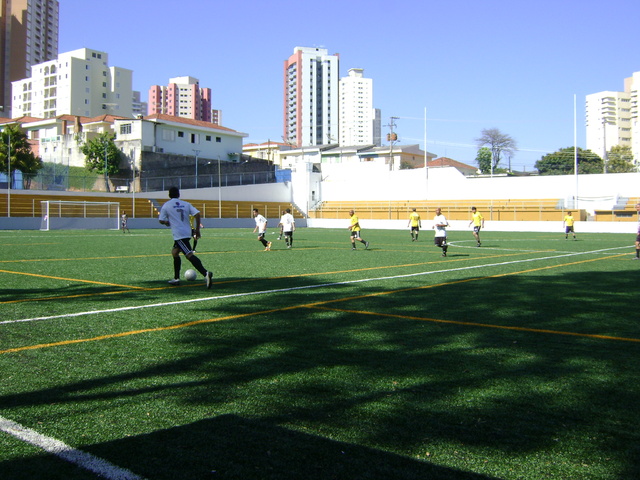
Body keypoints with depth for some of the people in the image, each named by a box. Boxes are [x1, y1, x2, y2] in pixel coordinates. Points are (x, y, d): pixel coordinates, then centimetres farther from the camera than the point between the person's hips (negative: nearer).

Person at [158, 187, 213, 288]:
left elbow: (161, 221, 3)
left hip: (178, 235, -6)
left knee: (189, 255, -17)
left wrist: (168, 223, 26)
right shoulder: (186, 204, 12)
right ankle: (176, 279, 26)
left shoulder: (166, 206, 2)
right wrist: (197, 229, 4)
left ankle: (206, 273, -37)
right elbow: (197, 214, 0)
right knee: (174, 252, 24)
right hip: (187, 233, 7)